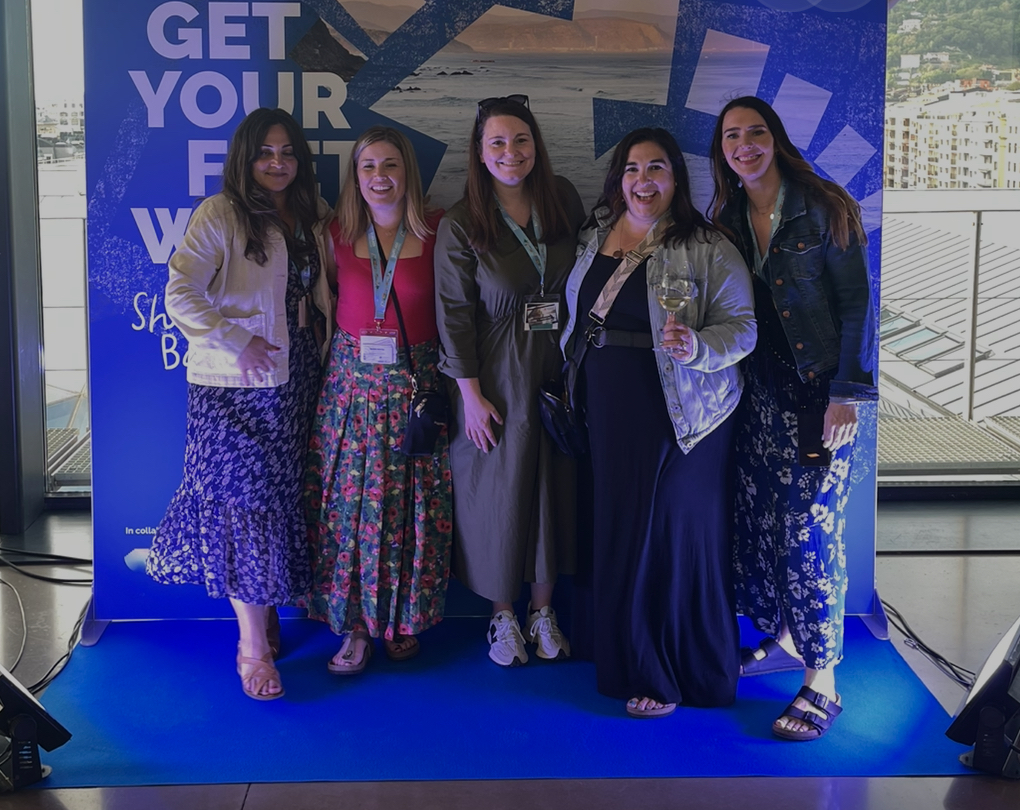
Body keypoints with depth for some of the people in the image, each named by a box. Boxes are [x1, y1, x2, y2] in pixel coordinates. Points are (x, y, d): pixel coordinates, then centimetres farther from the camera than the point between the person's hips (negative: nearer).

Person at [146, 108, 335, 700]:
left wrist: (324, 337, 5)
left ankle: (266, 612, 28)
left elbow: (325, 291, 22)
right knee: (244, 501, -5)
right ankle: (254, 648, 1)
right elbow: (181, 295, -16)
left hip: (298, 380, 6)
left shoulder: (313, 218, 12)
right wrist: (238, 343, -19)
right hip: (235, 385, -6)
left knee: (282, 496, 12)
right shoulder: (220, 216, -9)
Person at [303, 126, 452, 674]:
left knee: (414, 503, 3)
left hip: (416, 382, -1)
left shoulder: (437, 233, -2)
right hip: (352, 380, 2)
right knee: (349, 501, 0)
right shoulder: (338, 234, 5)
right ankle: (355, 624, 11)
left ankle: (405, 619, 19)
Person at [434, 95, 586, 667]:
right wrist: (470, 393, -10)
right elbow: (455, 314, -7)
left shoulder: (564, 200, 2)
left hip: (560, 369, 3)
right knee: (500, 489, 6)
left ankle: (544, 609, 27)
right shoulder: (460, 225, -8)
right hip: (498, 378, -3)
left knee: (555, 485, 10)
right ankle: (504, 615, 23)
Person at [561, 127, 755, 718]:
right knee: (617, 530, 12)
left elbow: (742, 326, -12)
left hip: (680, 418, -5)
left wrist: (698, 347, -31)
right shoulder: (595, 237, 10)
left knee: (674, 533, 0)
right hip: (609, 414, 6)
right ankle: (624, 653, 30)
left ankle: (672, 675, 14)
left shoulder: (706, 248, -9)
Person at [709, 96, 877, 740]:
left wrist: (849, 393, -14)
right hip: (758, 390, 6)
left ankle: (822, 681, 2)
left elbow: (857, 304, -8)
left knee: (810, 529, -7)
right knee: (759, 519, 8)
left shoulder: (823, 210, -6)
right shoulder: (727, 221, 9)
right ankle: (783, 637, 27)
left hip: (819, 392, -5)